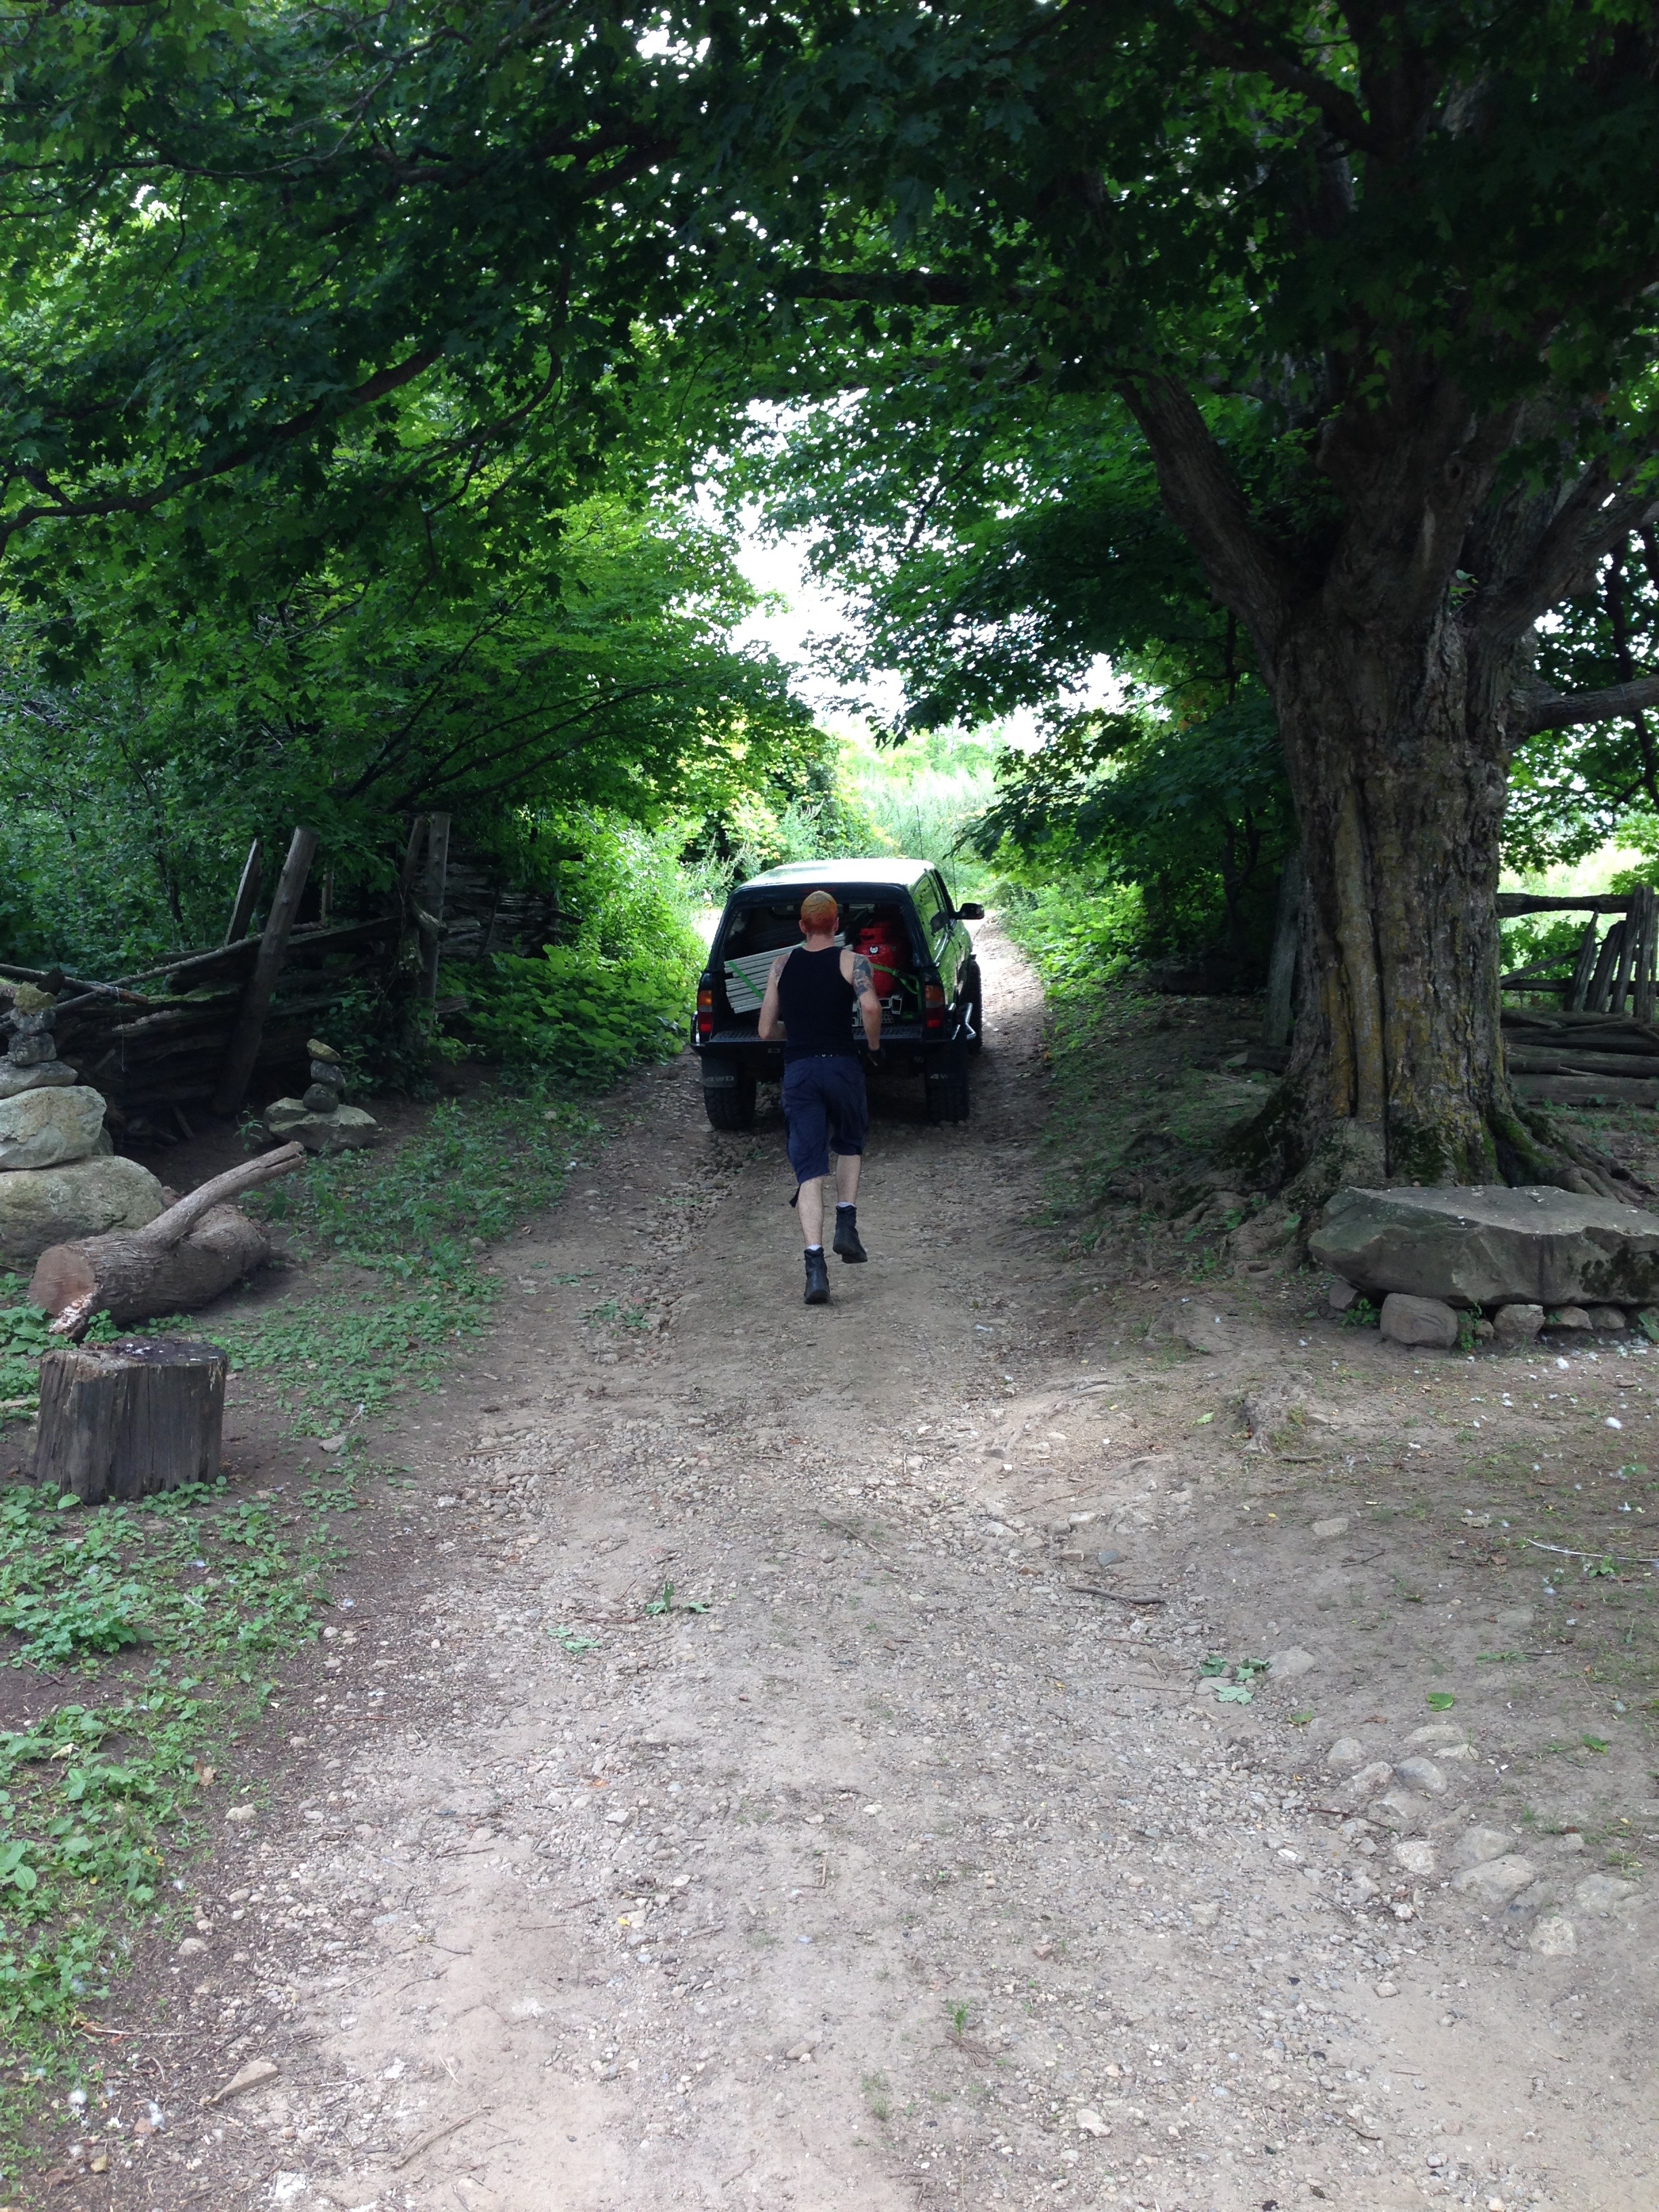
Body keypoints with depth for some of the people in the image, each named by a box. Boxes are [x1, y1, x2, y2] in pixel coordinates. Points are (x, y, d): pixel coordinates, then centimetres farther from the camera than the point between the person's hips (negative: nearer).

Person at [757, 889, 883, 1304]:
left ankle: (816, 1266, -12)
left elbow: (766, 1030, 11)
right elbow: (870, 1006, -20)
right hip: (842, 1067, -1)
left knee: (809, 1169, -1)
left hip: (798, 1071, 1)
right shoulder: (851, 961, 0)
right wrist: (874, 1041, -1)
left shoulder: (782, 964, 9)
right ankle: (846, 1227, 11)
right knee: (849, 1146, 26)